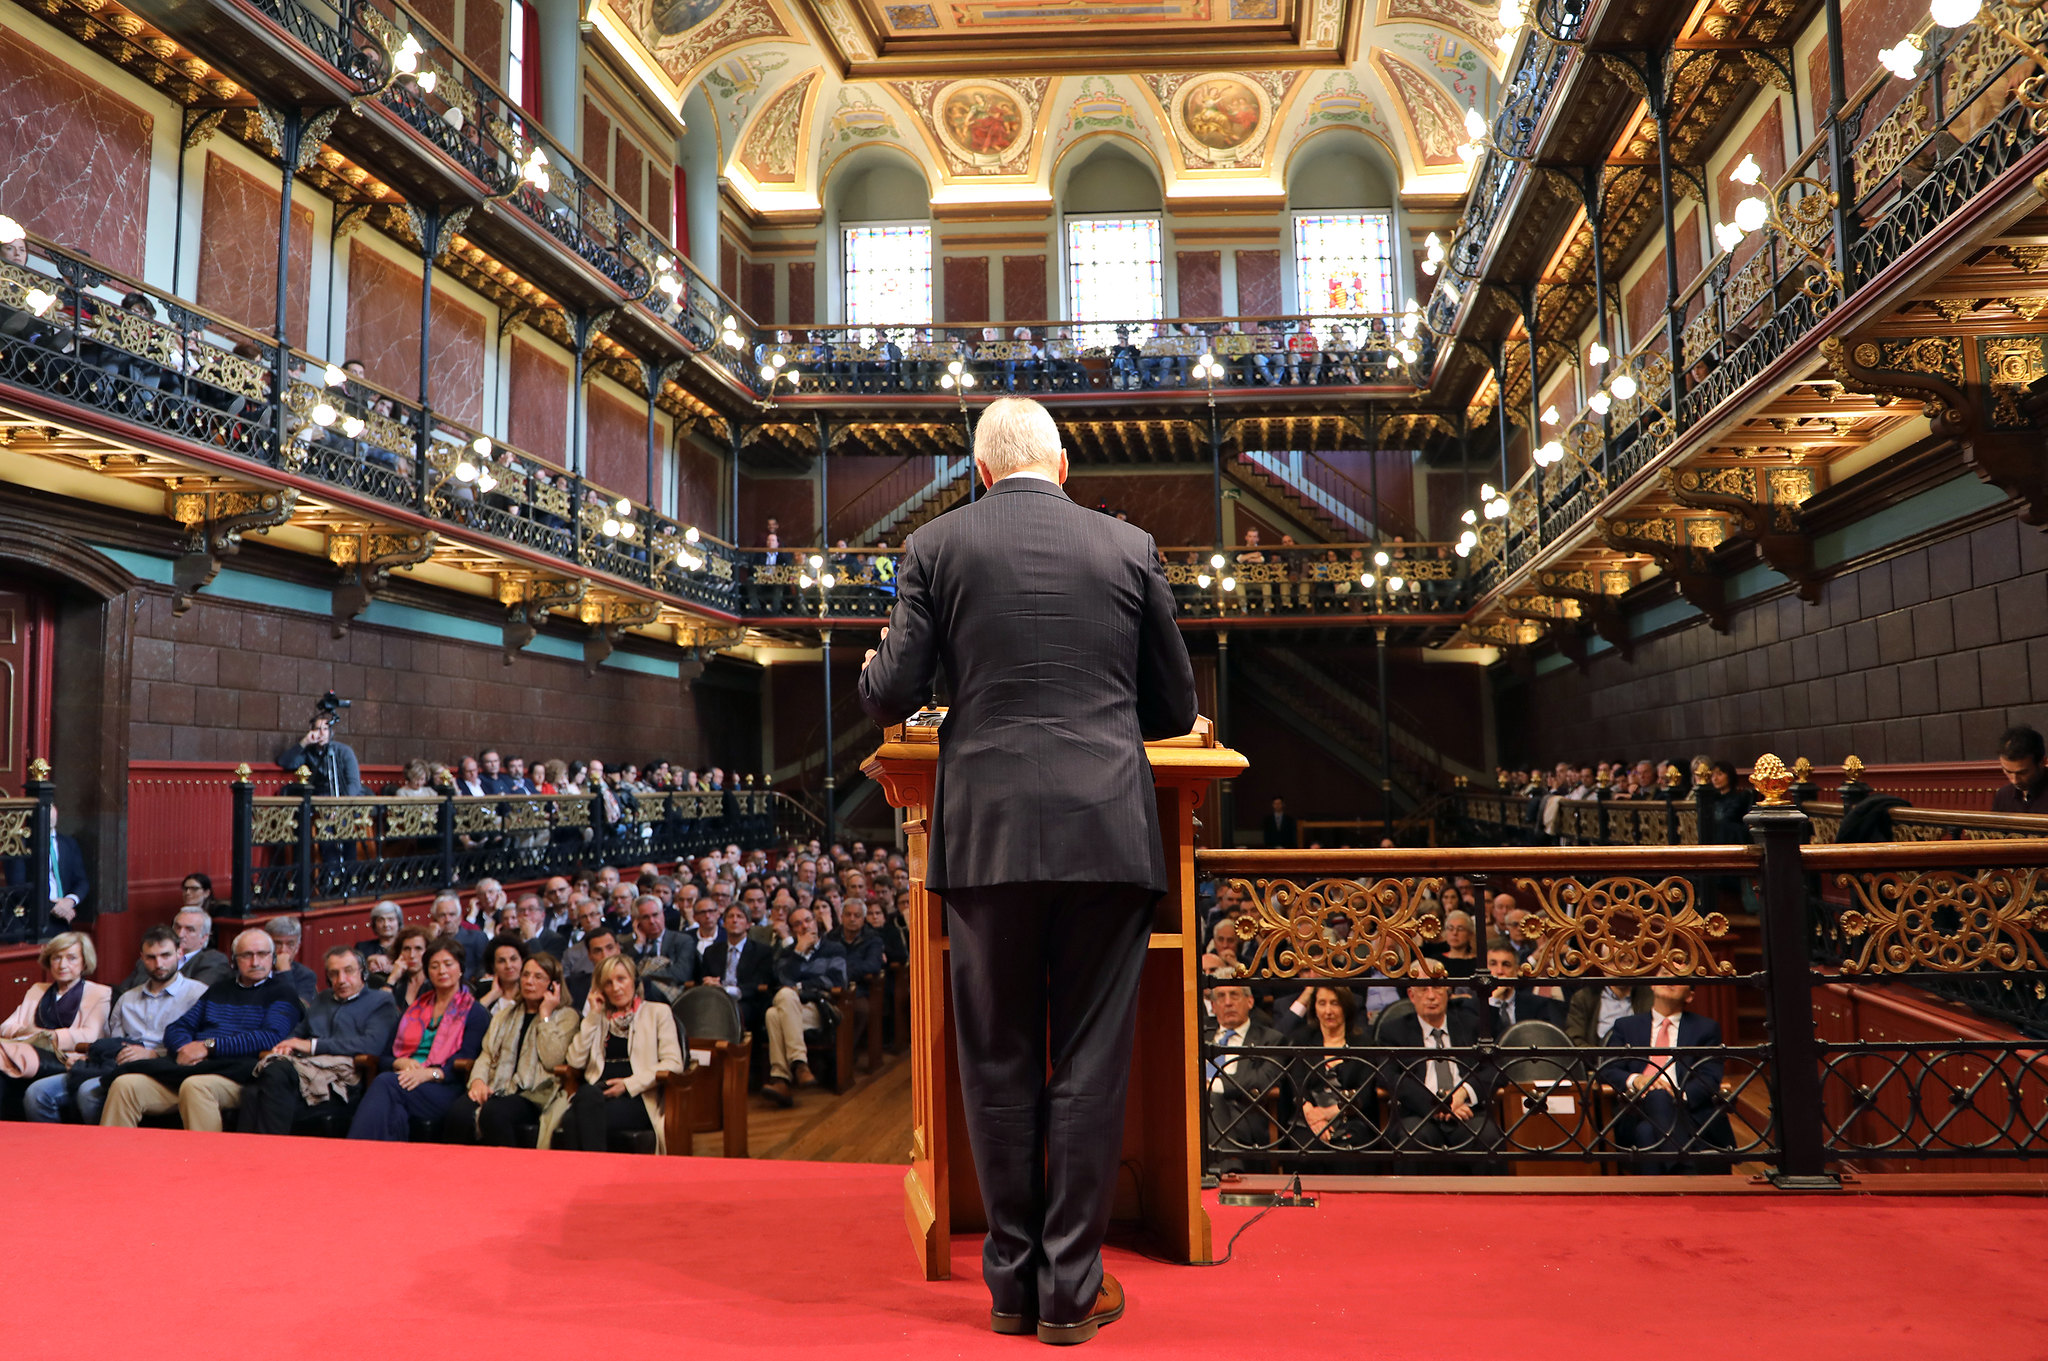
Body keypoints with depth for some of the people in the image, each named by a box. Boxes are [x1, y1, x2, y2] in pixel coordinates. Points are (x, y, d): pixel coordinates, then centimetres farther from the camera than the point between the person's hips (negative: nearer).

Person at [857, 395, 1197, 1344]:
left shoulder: (939, 546, 4)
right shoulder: (1128, 548, 8)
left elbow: (892, 694, 1)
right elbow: (1176, 709, 12)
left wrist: (874, 670, 24)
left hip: (989, 836, 0)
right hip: (1108, 836, 1)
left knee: (999, 1064, 11)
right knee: (1091, 1064, 8)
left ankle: (1013, 1284, 21)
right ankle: (1072, 1290, 16)